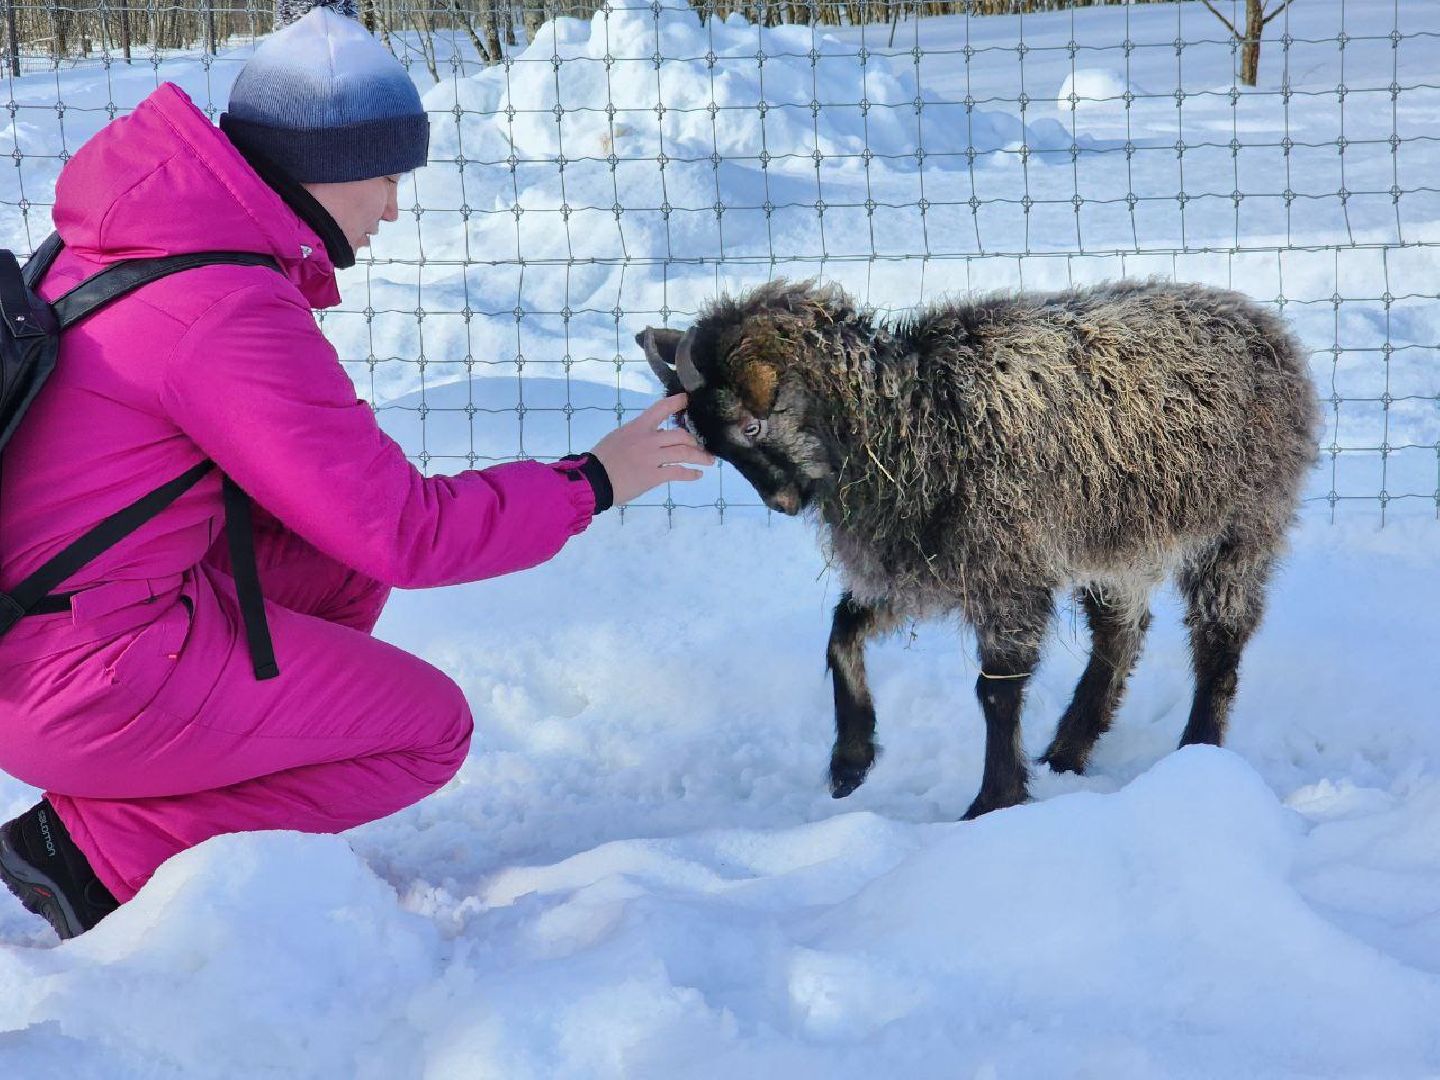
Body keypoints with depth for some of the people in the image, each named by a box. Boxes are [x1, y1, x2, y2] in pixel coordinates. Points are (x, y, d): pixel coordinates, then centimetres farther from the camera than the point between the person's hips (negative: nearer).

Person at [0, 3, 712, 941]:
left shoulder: (134, 244, 7)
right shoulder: (229, 313, -22)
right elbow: (405, 534, -17)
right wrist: (590, 483, -6)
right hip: (88, 679, -9)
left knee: (343, 559, 17)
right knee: (429, 726, 3)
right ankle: (95, 847, -3)